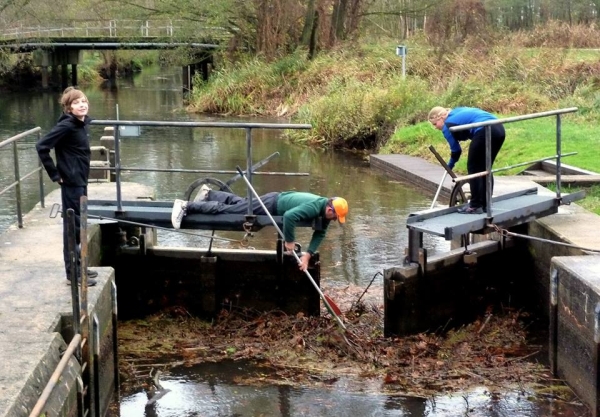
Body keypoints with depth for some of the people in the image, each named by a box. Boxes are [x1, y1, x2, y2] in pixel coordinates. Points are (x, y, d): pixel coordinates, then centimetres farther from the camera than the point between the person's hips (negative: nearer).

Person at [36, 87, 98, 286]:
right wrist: (55, 175, -17)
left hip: (81, 180, 9)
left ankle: (78, 267, 26)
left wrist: (81, 173, 13)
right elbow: (42, 146, -22)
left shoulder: (83, 123, 7)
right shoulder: (66, 126, -18)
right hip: (71, 182, -9)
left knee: (78, 225, 16)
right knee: (73, 226, -3)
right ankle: (73, 273, 4)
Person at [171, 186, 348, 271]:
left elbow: (320, 233, 4)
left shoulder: (325, 209, -5)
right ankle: (186, 206, -3)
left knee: (237, 202, 24)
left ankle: (208, 194, 39)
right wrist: (289, 241, -31)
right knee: (227, 209, -6)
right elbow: (289, 216, -46)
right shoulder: (314, 207, -34)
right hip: (272, 204, -8)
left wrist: (308, 254, -9)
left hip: (279, 199, 9)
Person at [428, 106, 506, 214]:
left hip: (485, 131, -9)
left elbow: (456, 150, 12)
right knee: (485, 168, 17)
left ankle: (475, 206, 4)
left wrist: (449, 167, 29)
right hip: (499, 128, 9)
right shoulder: (458, 112, 28)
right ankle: (485, 204, 20)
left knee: (473, 168, 4)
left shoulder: (447, 126, 6)